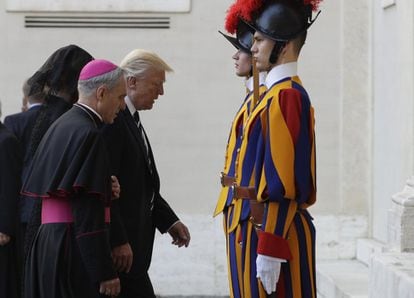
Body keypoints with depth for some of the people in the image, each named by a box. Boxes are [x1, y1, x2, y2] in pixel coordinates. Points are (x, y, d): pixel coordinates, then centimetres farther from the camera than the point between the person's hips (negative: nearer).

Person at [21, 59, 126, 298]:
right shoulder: (88, 134, -14)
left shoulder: (60, 126, 15)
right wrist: (105, 272, -19)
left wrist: (105, 189, 10)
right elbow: (88, 215, -19)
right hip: (75, 251, -9)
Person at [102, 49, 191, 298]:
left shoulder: (131, 119, 16)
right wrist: (118, 241, -21)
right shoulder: (111, 119, -16)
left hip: (129, 237, 10)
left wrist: (169, 221, 15)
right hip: (119, 245, -10)